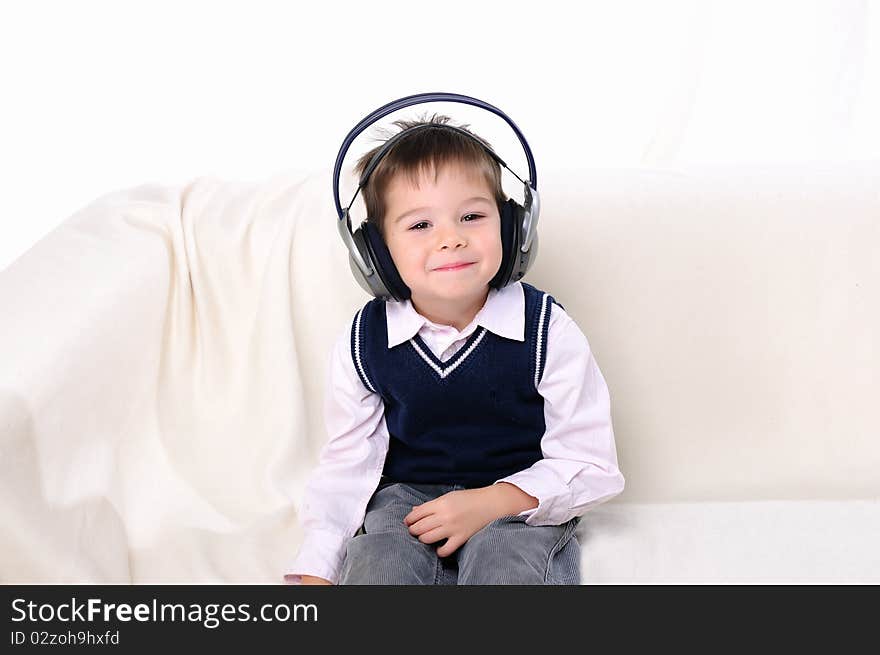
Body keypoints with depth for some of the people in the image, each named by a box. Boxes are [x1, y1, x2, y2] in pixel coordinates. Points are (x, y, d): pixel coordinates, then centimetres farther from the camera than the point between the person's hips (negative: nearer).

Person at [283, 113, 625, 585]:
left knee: (504, 564, -32)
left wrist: (489, 502, -22)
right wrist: (316, 572, -9)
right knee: (376, 563, -27)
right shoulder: (364, 341, -6)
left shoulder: (547, 329, -13)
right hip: (407, 494, 2)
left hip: (522, 503, -2)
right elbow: (347, 462, 2)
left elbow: (590, 465, -9)